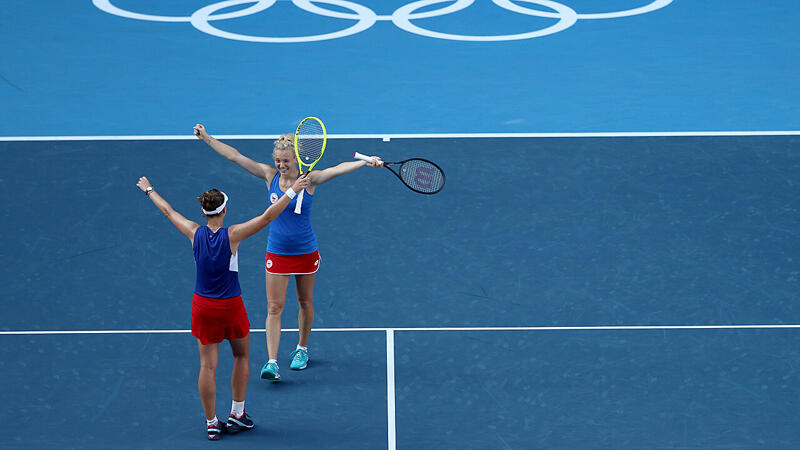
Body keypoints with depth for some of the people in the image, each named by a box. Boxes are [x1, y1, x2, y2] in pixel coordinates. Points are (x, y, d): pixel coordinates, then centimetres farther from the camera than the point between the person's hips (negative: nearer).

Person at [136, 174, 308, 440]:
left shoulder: (195, 234, -7)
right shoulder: (232, 235, -16)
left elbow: (168, 211, 8)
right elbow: (267, 217, -17)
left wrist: (149, 190, 23)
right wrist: (292, 191, -12)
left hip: (202, 306, 3)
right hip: (230, 306, -2)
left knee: (208, 365, 5)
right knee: (241, 357, 19)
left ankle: (211, 423, 8)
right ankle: (237, 415, 20)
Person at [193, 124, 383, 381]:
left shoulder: (309, 179, -11)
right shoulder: (270, 176, -5)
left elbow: (339, 169, -25)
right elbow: (235, 157, -4)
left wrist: (366, 162, -40)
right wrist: (207, 139, -6)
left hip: (306, 253, -1)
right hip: (277, 254, 1)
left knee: (305, 302, 14)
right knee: (274, 307, -4)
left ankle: (302, 349, 35)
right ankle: (272, 362, -7)